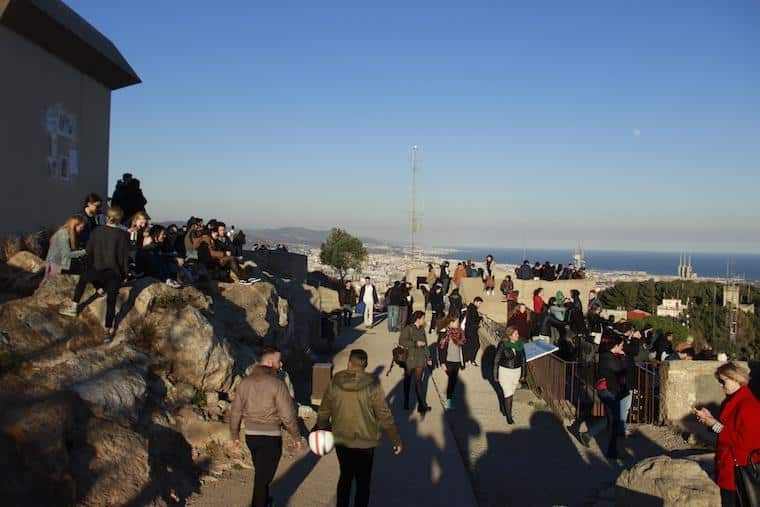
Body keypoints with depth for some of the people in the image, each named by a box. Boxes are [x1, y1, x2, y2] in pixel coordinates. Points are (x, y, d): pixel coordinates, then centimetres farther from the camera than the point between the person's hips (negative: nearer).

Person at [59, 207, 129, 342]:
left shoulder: (97, 231, 0)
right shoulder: (123, 235, -8)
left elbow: (89, 251, 9)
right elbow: (125, 256, -4)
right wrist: (125, 273, 9)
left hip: (97, 271, 2)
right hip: (114, 273, -2)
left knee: (83, 278, 32)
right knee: (111, 302, 3)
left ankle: (74, 307, 30)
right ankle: (108, 331, 3)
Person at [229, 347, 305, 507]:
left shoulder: (244, 382, 1)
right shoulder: (277, 384, -16)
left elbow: (235, 412, 6)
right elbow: (288, 415, -16)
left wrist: (235, 435, 18)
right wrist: (297, 437, -4)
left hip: (250, 435, 6)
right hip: (271, 437, -6)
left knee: (261, 472, 27)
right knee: (262, 477, 5)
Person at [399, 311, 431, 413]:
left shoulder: (422, 329, 6)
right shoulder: (408, 329, -12)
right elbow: (401, 341, -22)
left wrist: (428, 358, 16)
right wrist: (416, 343, -22)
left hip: (420, 360, 3)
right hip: (409, 359, -3)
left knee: (418, 381, 1)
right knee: (407, 381, 13)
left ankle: (422, 405, 3)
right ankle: (406, 403, 29)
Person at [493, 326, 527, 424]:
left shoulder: (520, 344, -5)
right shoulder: (502, 345, -16)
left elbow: (523, 360, 5)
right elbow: (496, 360, -8)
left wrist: (523, 374, 6)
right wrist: (495, 375, -6)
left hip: (516, 371, 4)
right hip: (504, 371, -4)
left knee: (511, 393, 16)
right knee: (508, 394, -6)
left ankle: (506, 409, 39)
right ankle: (509, 416, 9)